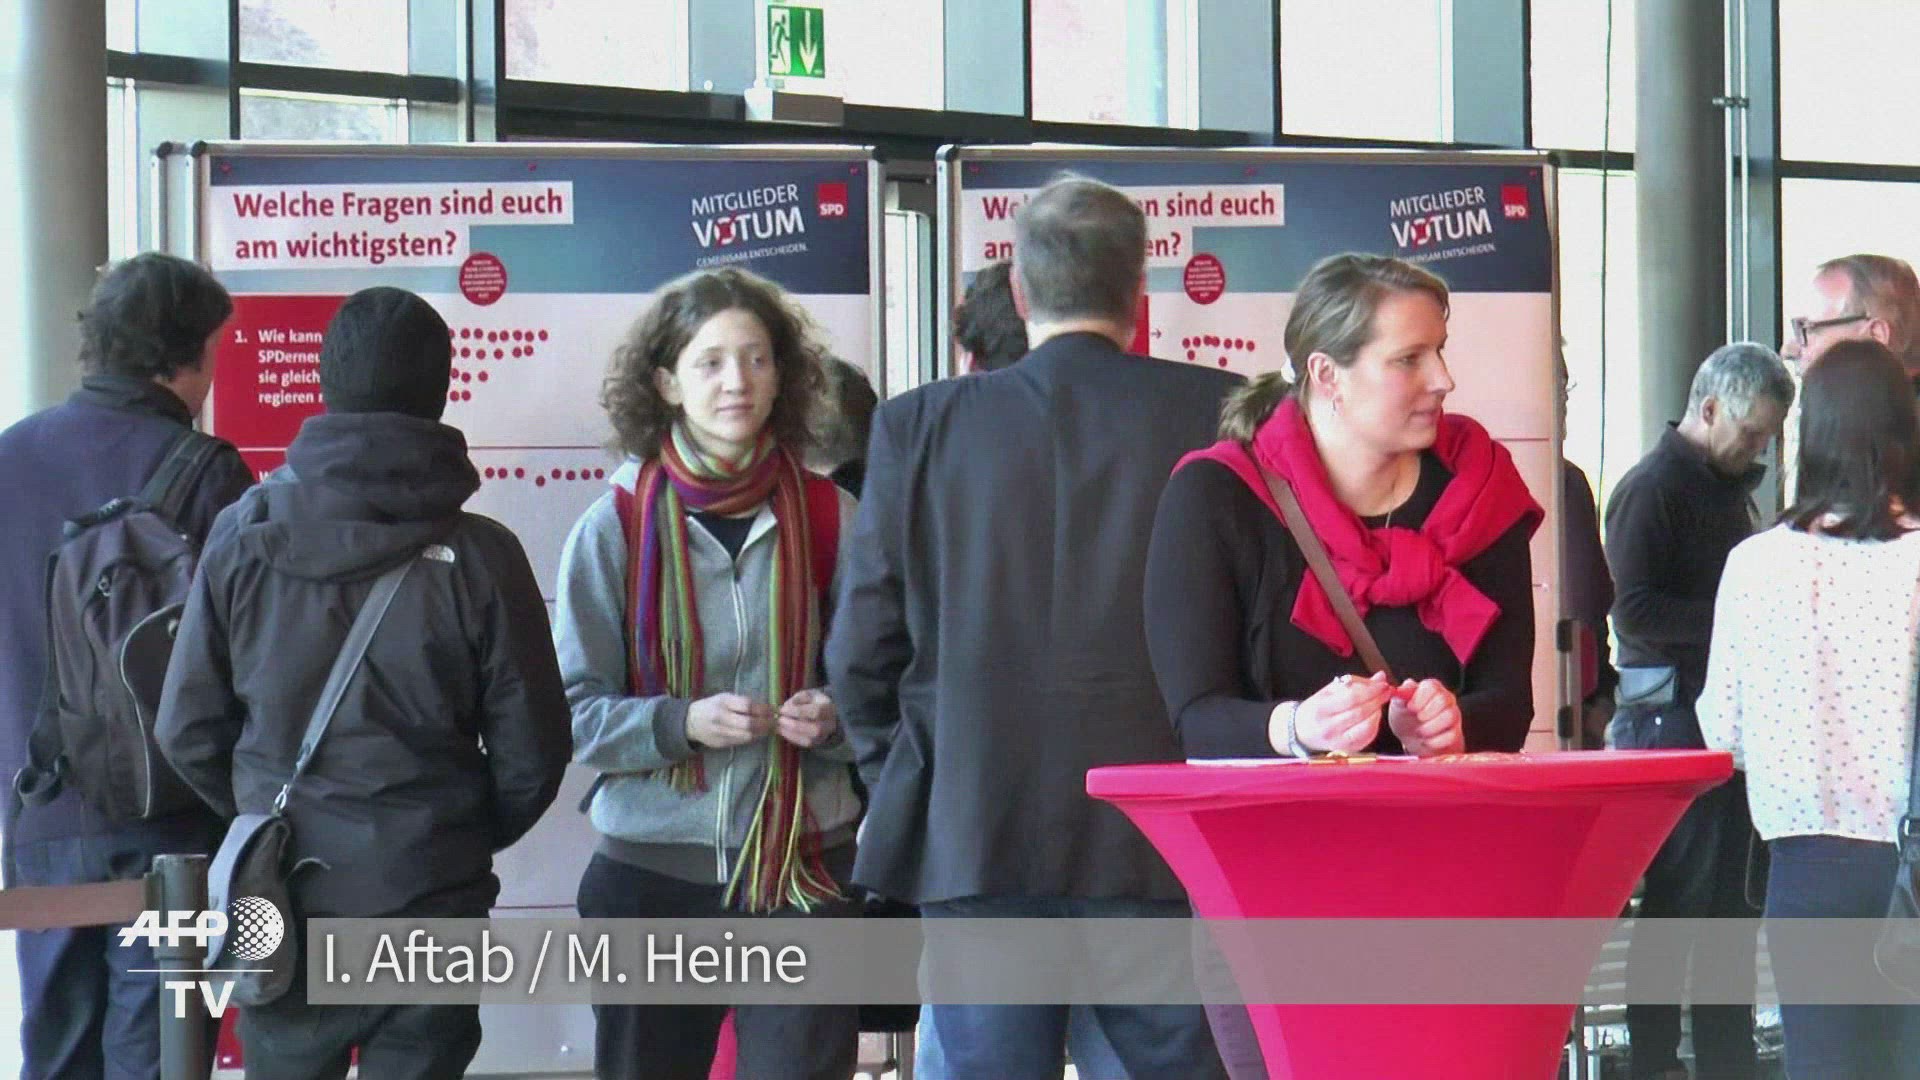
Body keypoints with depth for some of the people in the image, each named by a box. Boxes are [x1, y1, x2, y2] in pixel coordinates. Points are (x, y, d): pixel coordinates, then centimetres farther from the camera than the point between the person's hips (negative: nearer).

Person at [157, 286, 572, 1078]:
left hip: (281, 897, 2)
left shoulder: (245, 535, -6)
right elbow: (531, 752, -4)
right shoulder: (477, 555, -11)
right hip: (428, 900, -2)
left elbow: (186, 730, -1)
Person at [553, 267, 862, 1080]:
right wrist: (680, 723, -18)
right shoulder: (615, 529, 0)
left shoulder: (831, 519, 2)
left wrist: (835, 718, -11)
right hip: (652, 869, 0)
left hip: (804, 872, 0)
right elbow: (573, 710, -2)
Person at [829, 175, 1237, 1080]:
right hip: (1161, 842, 0)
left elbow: (860, 656, 3)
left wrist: (906, 793, 17)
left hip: (971, 839, 1)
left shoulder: (918, 426, 2)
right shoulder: (1216, 413, -1)